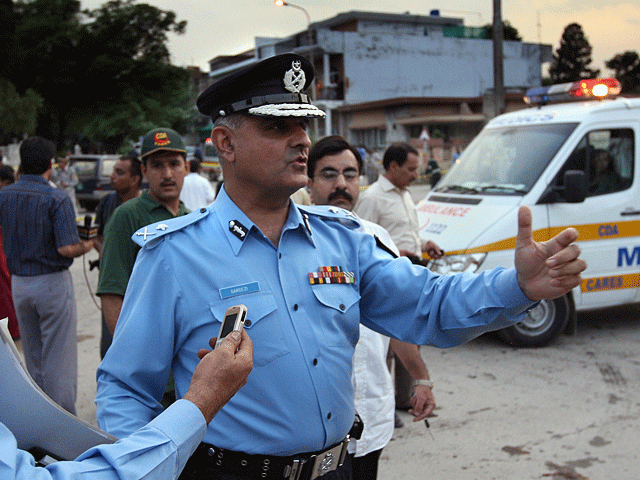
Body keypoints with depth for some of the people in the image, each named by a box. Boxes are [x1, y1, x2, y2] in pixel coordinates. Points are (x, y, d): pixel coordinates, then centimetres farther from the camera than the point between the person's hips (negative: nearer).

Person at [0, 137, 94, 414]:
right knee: (59, 357, 1)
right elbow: (67, 248, -23)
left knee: (33, 356, 18)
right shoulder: (56, 199, -15)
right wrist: (86, 246, -3)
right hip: (52, 283, -6)